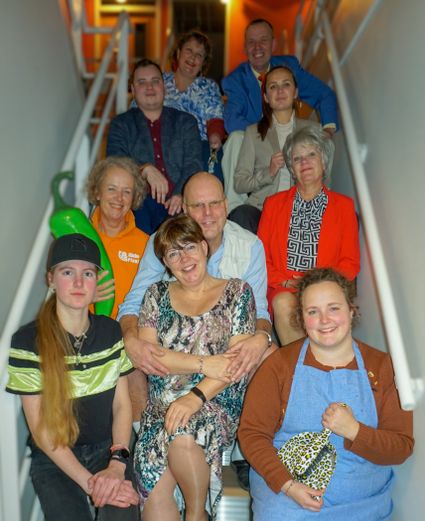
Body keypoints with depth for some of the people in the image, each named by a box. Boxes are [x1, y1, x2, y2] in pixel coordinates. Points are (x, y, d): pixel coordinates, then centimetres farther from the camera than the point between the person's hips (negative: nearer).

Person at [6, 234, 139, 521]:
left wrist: (117, 464, -14)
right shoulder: (28, 341, -11)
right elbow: (40, 429, -10)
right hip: (54, 459, -1)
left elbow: (122, 404, 2)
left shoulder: (110, 330, 0)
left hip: (107, 448, 1)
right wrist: (88, 482, -17)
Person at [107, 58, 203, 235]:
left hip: (180, 202, 1)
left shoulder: (185, 121, 21)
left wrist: (181, 195, -13)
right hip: (141, 201, -1)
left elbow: (193, 164, 7)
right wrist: (145, 169, -17)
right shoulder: (121, 124, 19)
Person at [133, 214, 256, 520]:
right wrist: (203, 363, -12)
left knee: (183, 436, -33)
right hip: (162, 404, 2)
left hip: (217, 403, -2)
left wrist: (196, 396, -19)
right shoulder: (157, 295, 12)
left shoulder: (237, 292, 5)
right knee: (154, 493, -23)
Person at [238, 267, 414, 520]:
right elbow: (252, 432, -2)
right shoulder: (280, 364, 1)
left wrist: (354, 431, -14)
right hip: (283, 493, -2)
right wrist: (287, 484, -15)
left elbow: (402, 447, 3)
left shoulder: (382, 367, 4)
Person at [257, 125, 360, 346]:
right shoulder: (274, 203, 16)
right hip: (281, 291, 1)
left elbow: (350, 263, 8)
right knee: (283, 303, -33)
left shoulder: (344, 206, 13)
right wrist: (283, 281, -8)